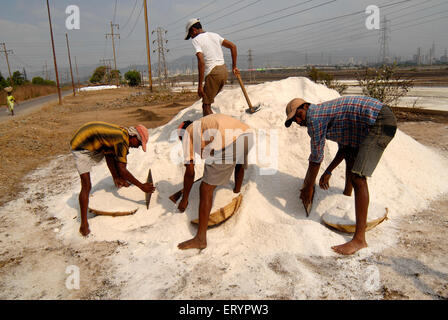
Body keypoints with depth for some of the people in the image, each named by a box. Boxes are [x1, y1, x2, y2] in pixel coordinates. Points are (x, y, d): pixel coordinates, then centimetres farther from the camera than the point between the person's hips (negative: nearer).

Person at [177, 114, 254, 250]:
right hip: (248, 133, 7)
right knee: (239, 162, 40)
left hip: (228, 144, -7)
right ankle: (237, 192, 59)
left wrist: (184, 199, 28)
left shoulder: (187, 133, 21)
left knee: (206, 189, 5)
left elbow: (190, 172, 17)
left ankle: (200, 239, 9)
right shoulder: (208, 121, 40)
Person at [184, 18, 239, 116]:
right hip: (224, 71, 8)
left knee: (206, 106, -1)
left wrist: (200, 85, -16)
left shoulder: (196, 40, -3)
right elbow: (233, 46, 14)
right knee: (207, 100, 20)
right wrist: (234, 67, 17)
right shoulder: (214, 35, 18)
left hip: (213, 73, -8)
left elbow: (201, 62, -16)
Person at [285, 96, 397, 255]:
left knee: (357, 177, -16)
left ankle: (359, 239, -14)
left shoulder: (314, 118, -11)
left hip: (381, 122, -11)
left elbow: (316, 158, -6)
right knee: (350, 160, 24)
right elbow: (345, 142, 27)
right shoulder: (322, 111, 18)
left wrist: (308, 188, 5)